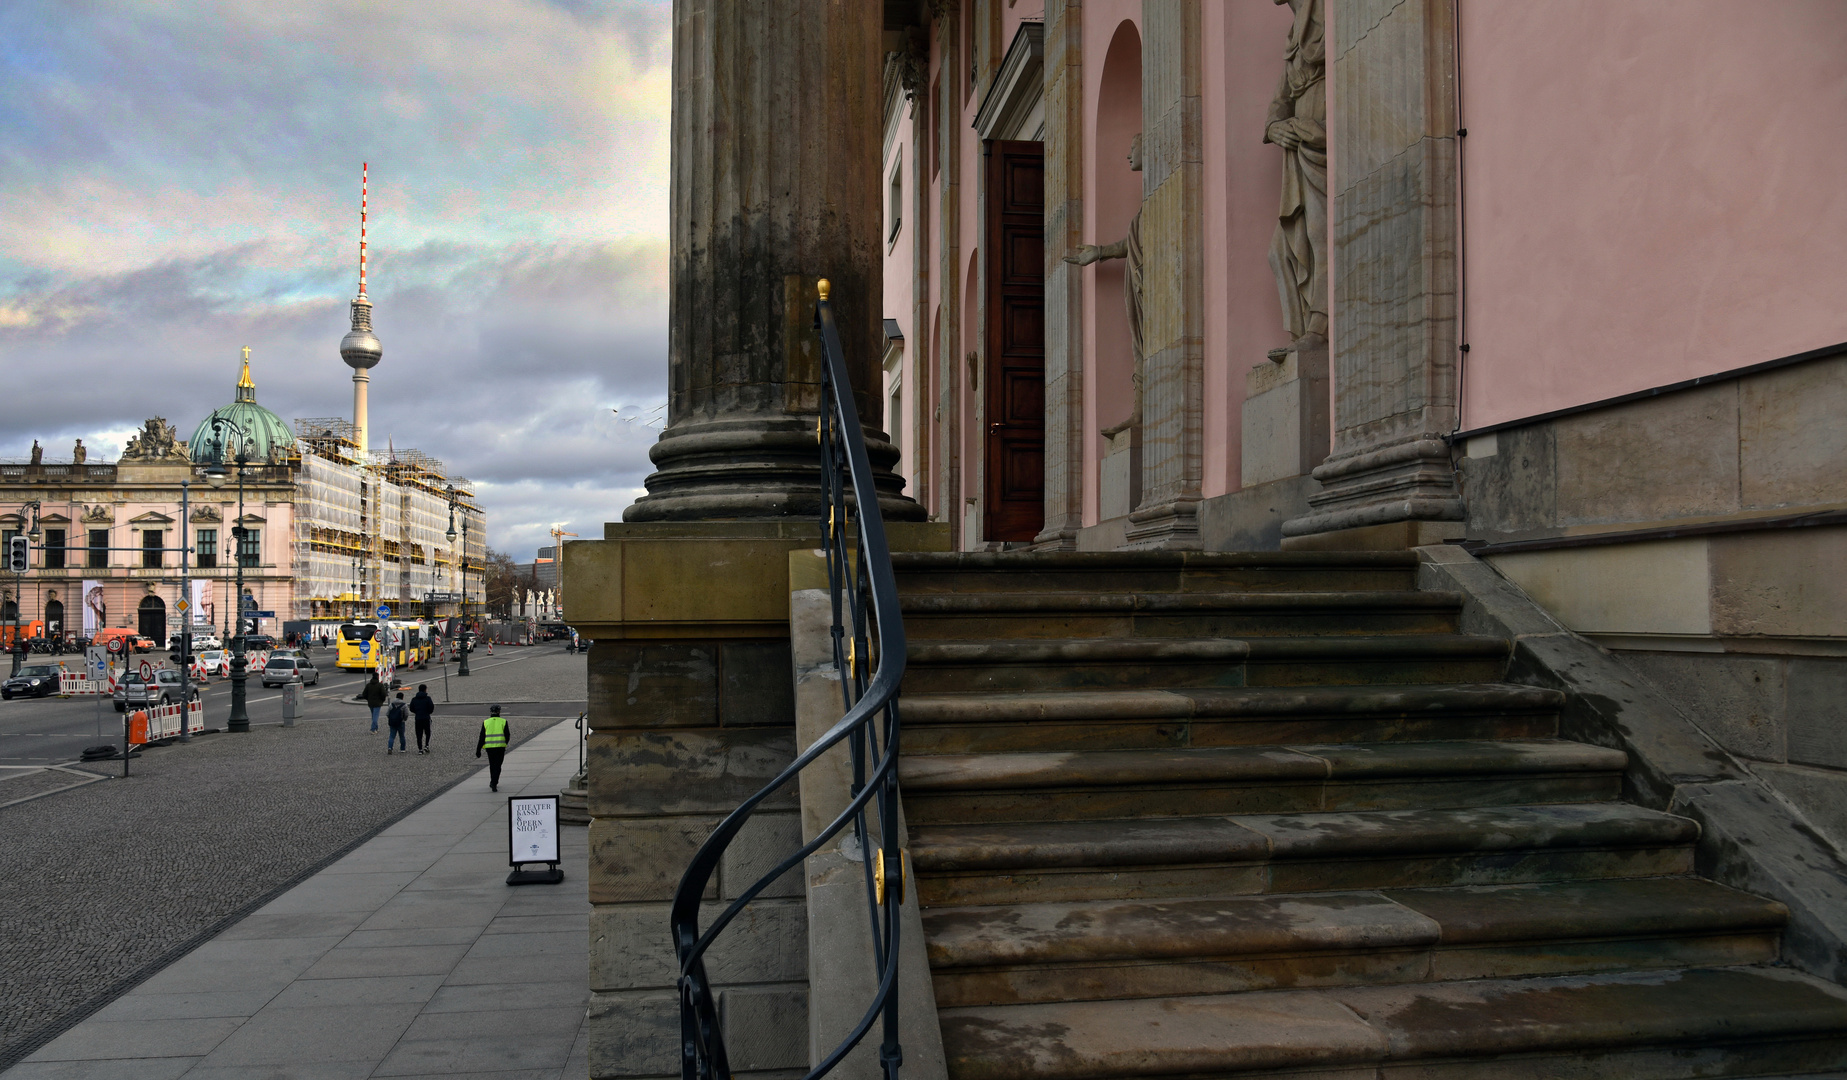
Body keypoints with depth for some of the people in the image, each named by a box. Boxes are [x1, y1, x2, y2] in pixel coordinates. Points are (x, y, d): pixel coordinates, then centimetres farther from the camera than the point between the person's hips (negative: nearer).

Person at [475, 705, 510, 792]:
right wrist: (505, 744, 20)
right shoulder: (503, 721, 1)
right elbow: (507, 735, 0)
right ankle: (494, 784, -12)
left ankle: (493, 782, 28)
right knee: (497, 766, 2)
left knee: (492, 765, 18)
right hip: (500, 747, -2)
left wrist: (478, 750, 6)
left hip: (489, 747, 2)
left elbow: (482, 737, 3)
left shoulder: (485, 722, 5)